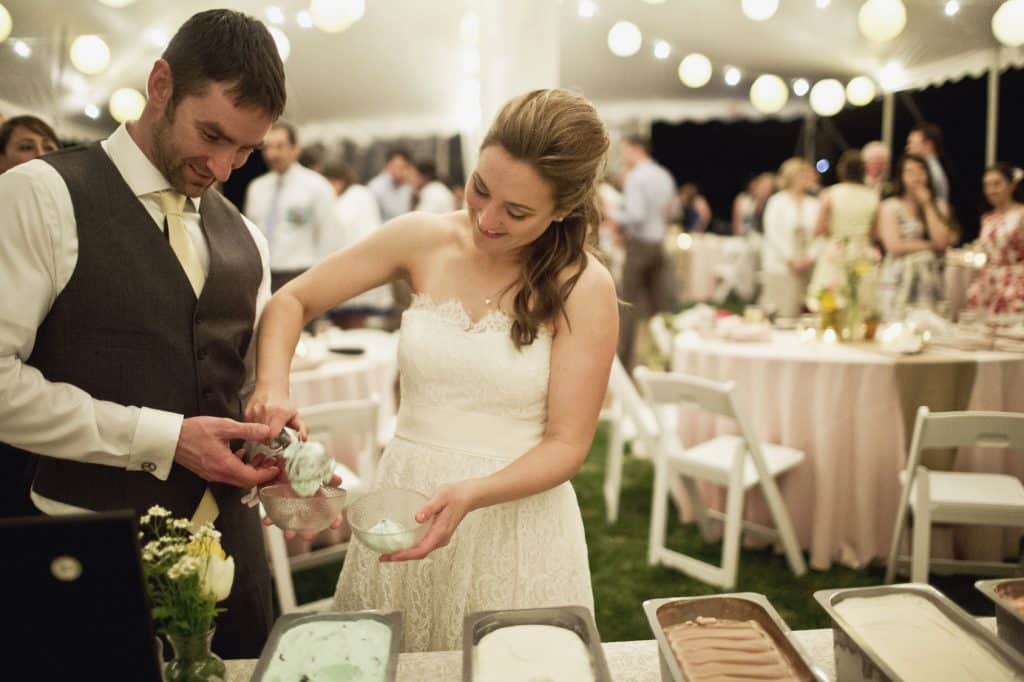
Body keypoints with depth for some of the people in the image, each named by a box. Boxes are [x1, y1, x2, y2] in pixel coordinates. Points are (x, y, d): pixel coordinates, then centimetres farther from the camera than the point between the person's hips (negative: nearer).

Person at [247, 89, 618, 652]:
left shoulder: (583, 287, -12)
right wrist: (272, 388, -15)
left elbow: (566, 444, -10)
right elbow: (291, 301, 3)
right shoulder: (424, 239, -5)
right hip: (403, 503, 3)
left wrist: (470, 495, -26)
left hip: (514, 515, -2)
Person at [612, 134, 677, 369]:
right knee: (662, 303, 8)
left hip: (639, 244, -7)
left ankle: (624, 359, 5)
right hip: (660, 243, 7)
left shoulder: (635, 177, -14)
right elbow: (671, 209, 20)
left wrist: (613, 217, -7)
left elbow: (636, 215, -22)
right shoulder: (665, 176, 9)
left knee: (631, 304, 0)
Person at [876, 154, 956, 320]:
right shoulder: (890, 206, 1)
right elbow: (894, 245, -10)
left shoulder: (939, 206, 13)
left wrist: (927, 205, 1)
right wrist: (930, 244, -2)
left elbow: (942, 243, -2)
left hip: (928, 276, 3)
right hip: (898, 277, -3)